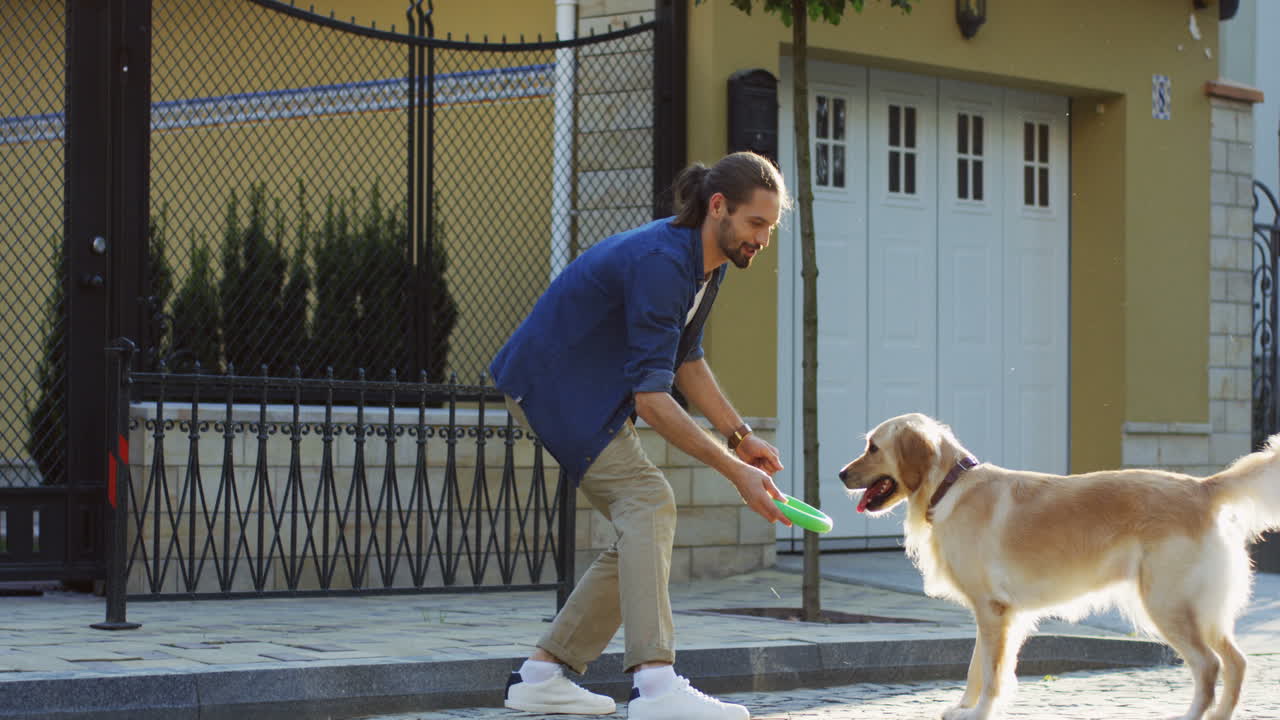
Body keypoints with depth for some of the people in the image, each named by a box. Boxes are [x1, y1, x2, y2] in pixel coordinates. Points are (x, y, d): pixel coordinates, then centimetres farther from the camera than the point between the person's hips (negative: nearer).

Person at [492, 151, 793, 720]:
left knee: (642, 527, 5)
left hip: (595, 391, 10)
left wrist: (740, 435, 6)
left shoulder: (707, 262, 3)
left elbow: (686, 359, 17)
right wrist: (735, 471, -33)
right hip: (552, 381, -10)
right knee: (648, 502, -24)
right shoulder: (661, 263, -28)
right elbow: (651, 397, -32)